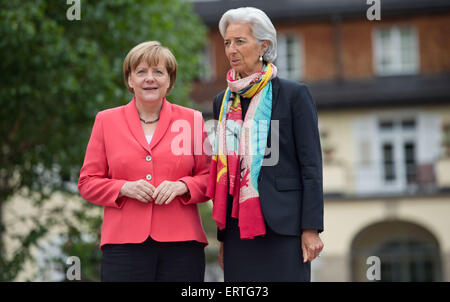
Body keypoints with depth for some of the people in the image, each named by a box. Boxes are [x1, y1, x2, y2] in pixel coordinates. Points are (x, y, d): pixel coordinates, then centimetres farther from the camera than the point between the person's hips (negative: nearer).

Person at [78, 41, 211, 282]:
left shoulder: (191, 120, 12)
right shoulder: (107, 121, 12)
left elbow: (209, 177, 13)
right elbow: (88, 183, 11)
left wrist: (182, 186, -7)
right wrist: (124, 188, -7)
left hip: (180, 242, 1)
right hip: (124, 244, 0)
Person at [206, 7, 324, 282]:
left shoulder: (294, 94, -1)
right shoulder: (224, 102, 14)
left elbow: (311, 165, -4)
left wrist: (311, 228, -10)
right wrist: (223, 237, 15)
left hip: (282, 225, -4)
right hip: (238, 228, 5)